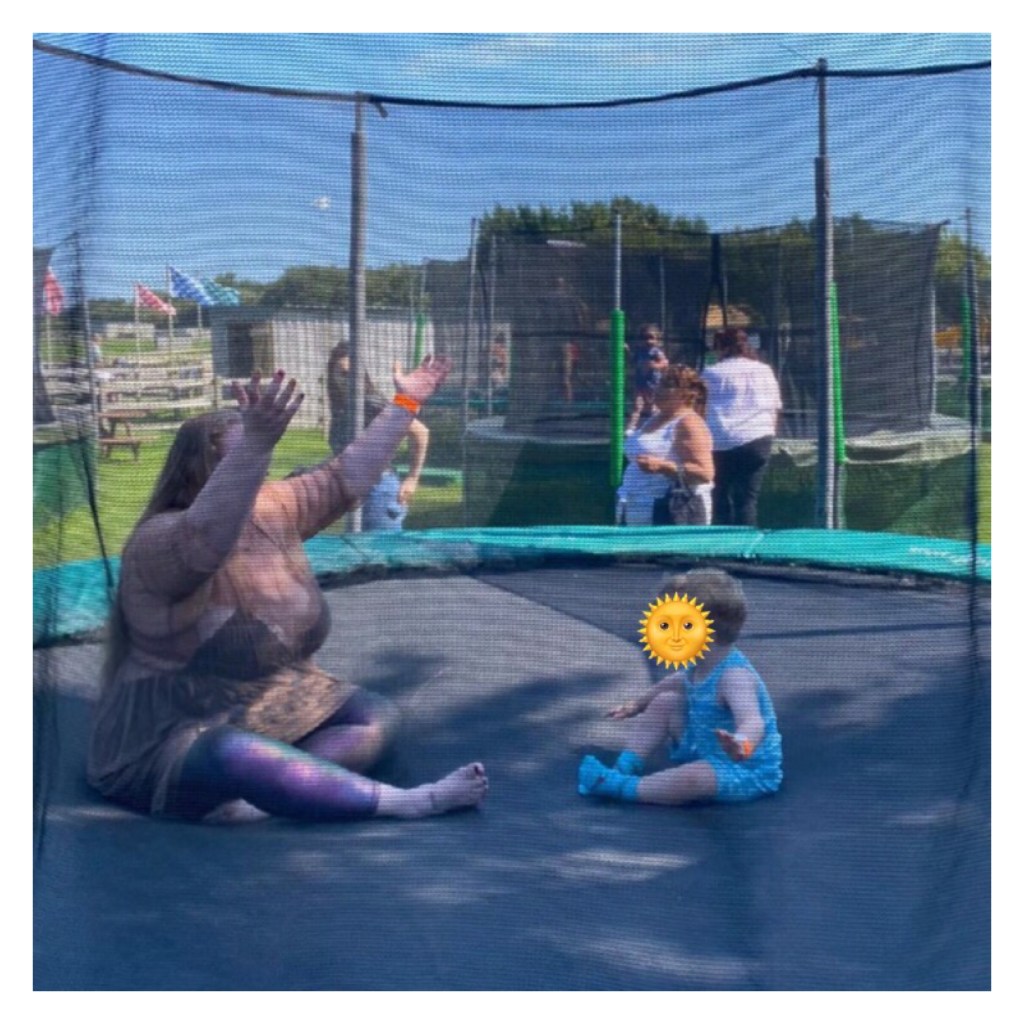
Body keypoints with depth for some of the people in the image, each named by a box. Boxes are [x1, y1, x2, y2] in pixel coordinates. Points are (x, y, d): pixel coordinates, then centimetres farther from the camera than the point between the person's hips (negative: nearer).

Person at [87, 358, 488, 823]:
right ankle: (408, 803, -37)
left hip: (281, 713, 9)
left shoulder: (273, 511, 3)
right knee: (237, 759, -39)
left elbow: (346, 477, 13)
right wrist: (255, 444, -59)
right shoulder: (159, 543, -22)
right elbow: (208, 536, -45)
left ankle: (261, 795, -30)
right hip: (177, 740, -9)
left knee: (377, 718, -8)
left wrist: (404, 404, 14)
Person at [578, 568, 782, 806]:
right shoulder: (699, 665, -2)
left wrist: (742, 744, -72)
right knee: (665, 702, 4)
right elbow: (677, 682, 22)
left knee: (691, 779, -38)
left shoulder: (735, 676, -32)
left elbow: (752, 721, -49)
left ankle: (618, 786, -26)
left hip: (748, 771, -10)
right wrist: (638, 704, 33)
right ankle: (625, 767, -3)